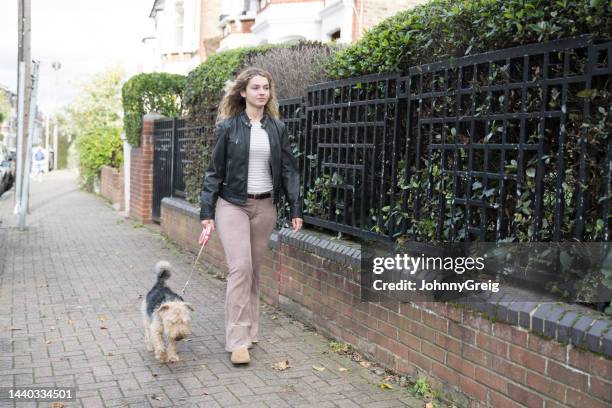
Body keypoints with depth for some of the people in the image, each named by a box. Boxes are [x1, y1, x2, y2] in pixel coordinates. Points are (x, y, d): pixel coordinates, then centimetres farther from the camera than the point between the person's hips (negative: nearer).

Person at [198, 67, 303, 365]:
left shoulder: (277, 128, 6)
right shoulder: (228, 127, -1)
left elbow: (288, 169, 7)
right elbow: (215, 171, 0)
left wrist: (296, 208, 0)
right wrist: (207, 214, -3)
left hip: (265, 206, 3)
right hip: (232, 204, -3)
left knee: (255, 270, 9)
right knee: (240, 268, -12)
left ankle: (250, 330, 21)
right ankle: (238, 340, -8)